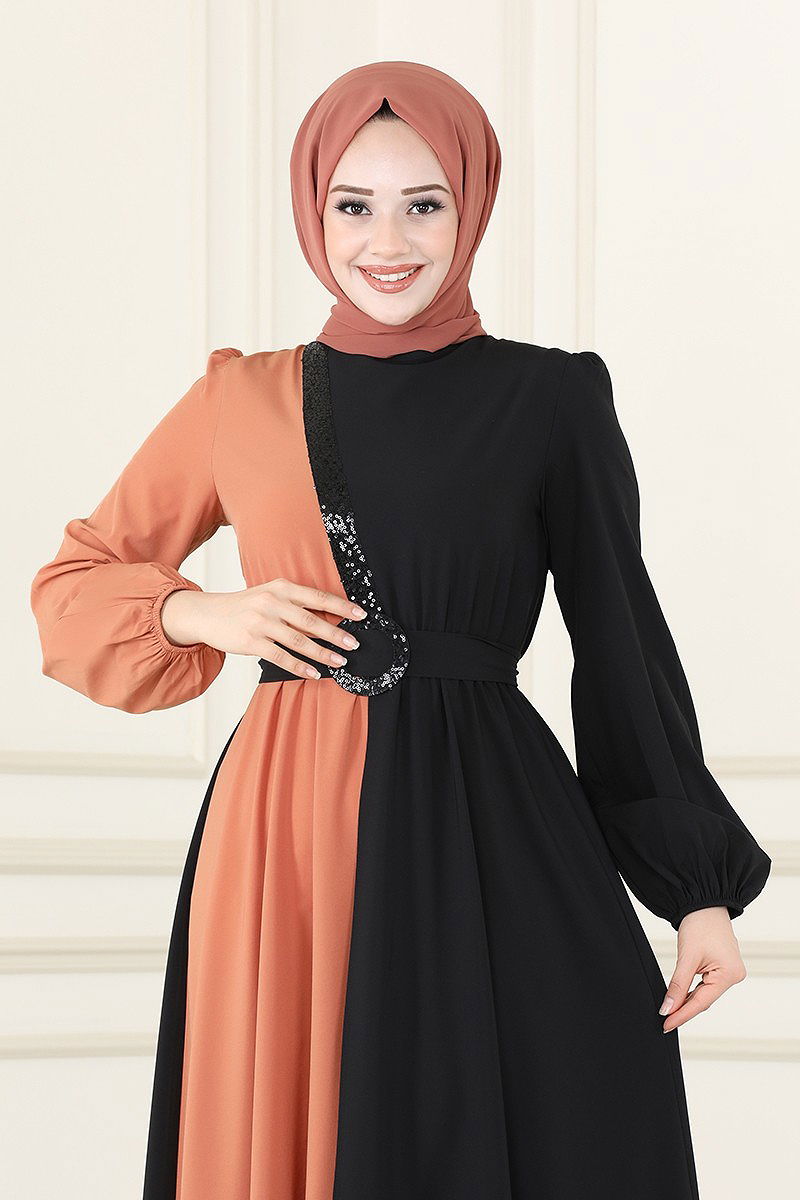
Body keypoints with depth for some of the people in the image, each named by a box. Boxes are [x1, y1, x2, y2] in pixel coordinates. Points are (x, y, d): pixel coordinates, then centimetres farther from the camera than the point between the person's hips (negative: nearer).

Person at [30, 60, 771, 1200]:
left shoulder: (551, 399, 4)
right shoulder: (242, 400, 8)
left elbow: (623, 642, 6)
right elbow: (75, 582, 17)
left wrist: (703, 892, 4)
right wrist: (205, 614, -4)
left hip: (491, 836, -1)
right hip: (288, 822, 2)